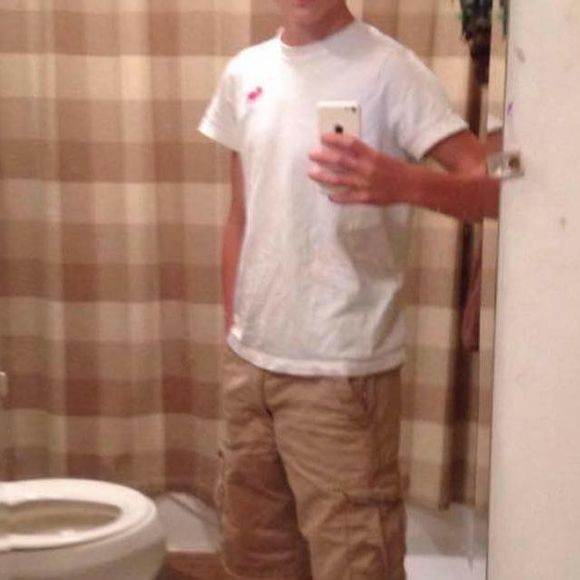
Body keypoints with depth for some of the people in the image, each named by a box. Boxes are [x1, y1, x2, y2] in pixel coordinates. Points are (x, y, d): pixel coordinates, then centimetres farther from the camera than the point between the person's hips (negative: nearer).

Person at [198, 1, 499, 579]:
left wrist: (403, 183, -37)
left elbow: (489, 187, -17)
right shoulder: (243, 74, 8)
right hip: (249, 359, 6)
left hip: (341, 370, -6)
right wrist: (232, 336, 15)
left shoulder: (388, 68, -10)